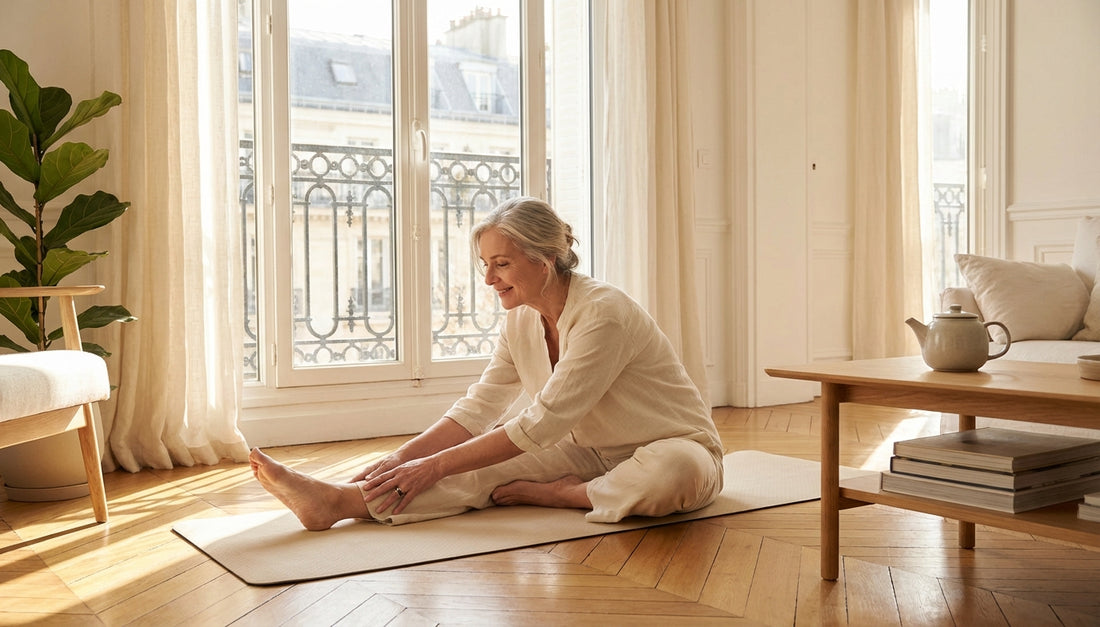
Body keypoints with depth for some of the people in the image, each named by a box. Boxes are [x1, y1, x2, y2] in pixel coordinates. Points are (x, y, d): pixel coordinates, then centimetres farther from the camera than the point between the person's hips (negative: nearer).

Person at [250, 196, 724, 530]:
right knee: (491, 461, -18)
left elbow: (542, 422, -29)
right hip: (591, 452, 6)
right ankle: (338, 500, -31)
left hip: (673, 447, -5)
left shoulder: (603, 314, -27)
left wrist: (436, 465, -29)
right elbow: (477, 409, -3)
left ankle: (554, 495, -21)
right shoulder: (520, 320, -1)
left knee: (673, 471, -41)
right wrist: (401, 458, -18)